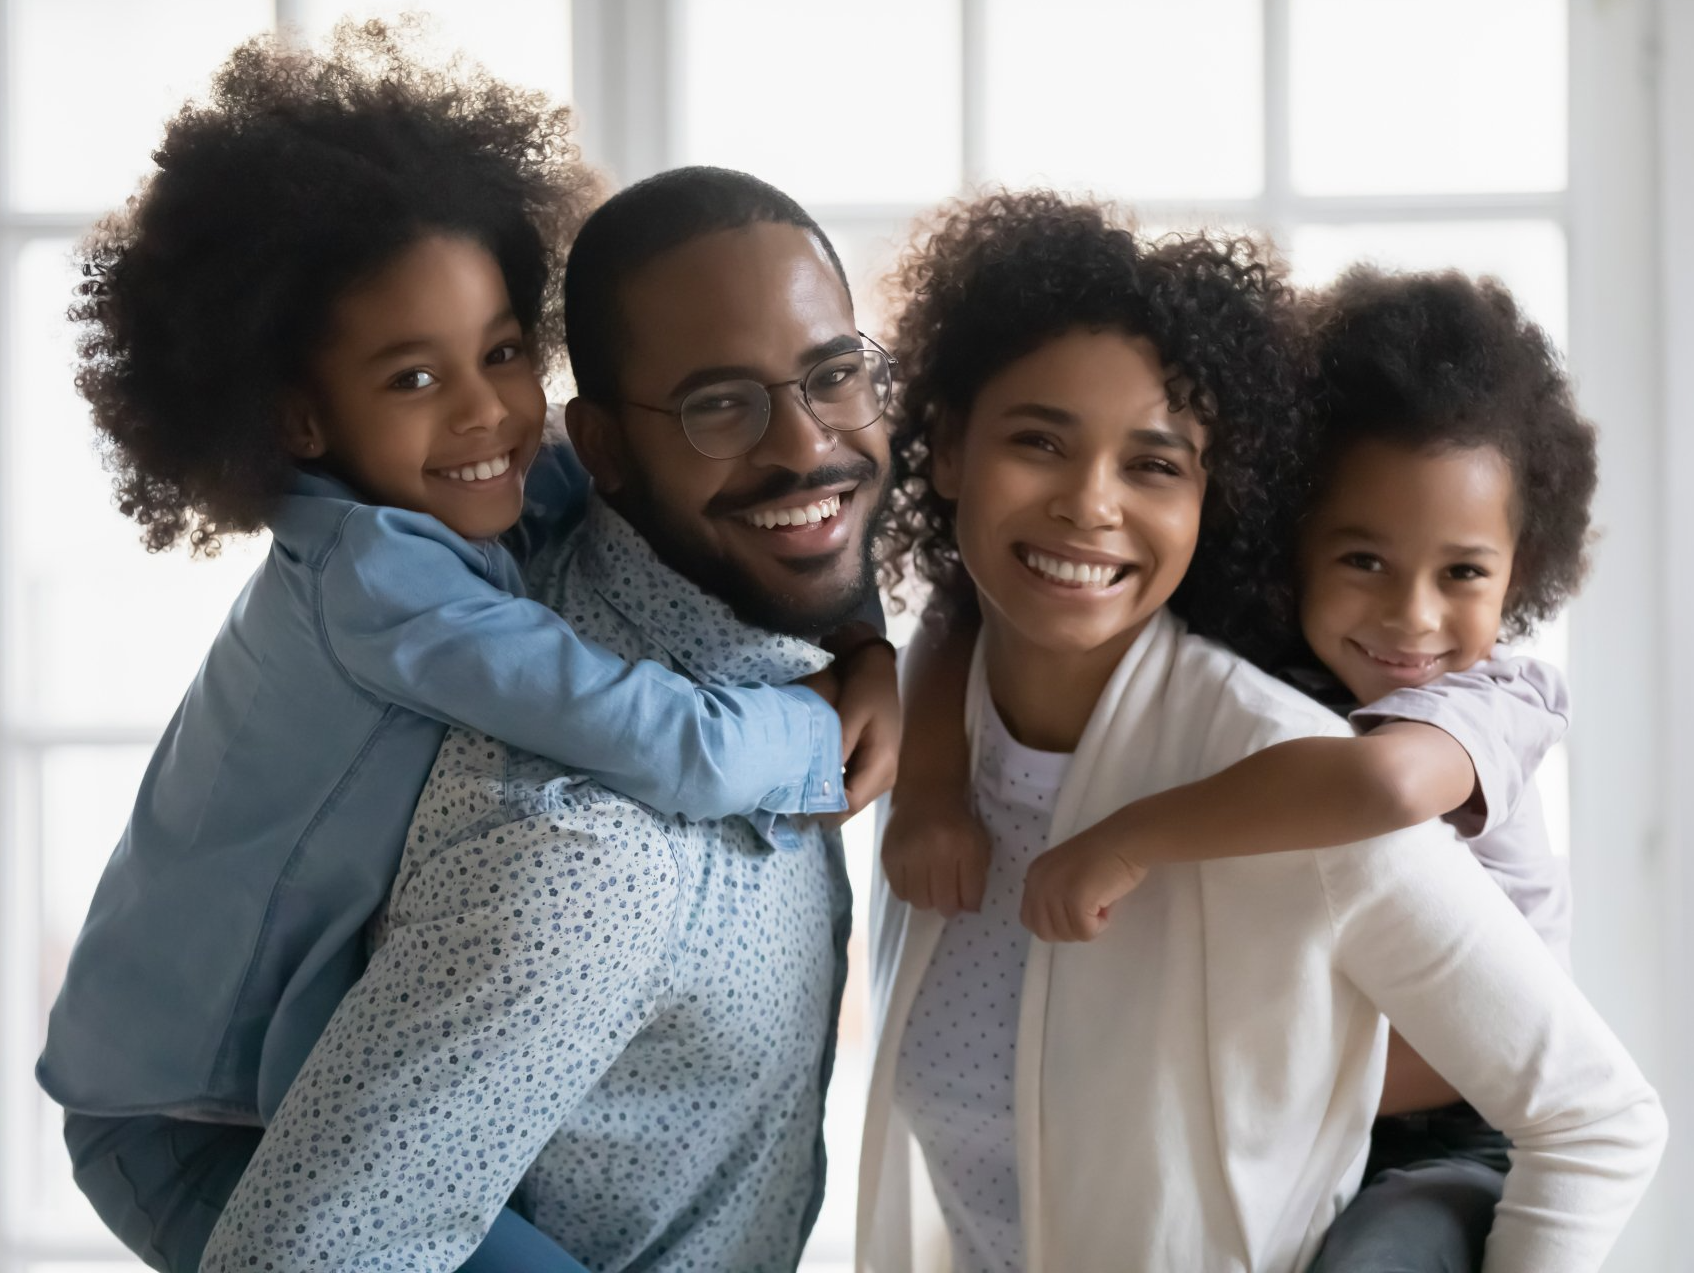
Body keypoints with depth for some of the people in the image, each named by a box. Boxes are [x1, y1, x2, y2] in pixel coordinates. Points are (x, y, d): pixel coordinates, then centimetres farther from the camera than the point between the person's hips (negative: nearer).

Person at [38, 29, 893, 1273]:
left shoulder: (507, 505, -5)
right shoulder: (373, 574, -27)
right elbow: (687, 755, -33)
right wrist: (838, 721, -14)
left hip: (313, 1064, 9)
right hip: (197, 1124, -9)